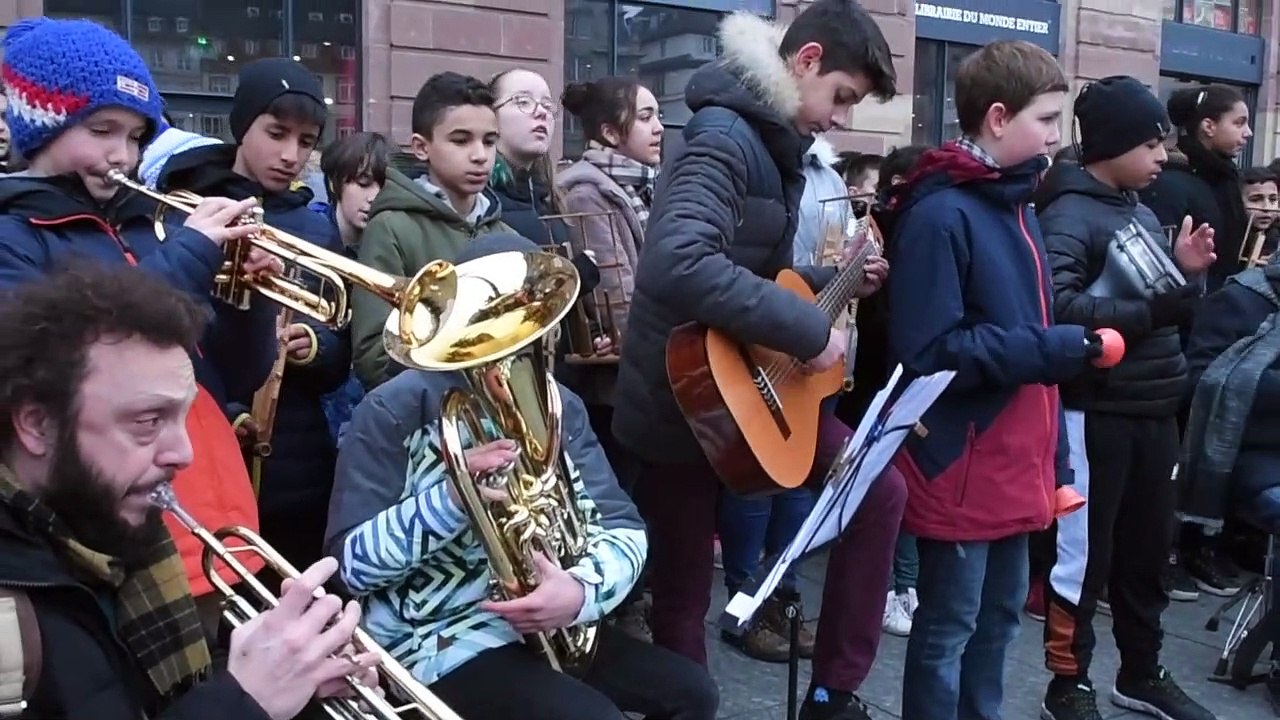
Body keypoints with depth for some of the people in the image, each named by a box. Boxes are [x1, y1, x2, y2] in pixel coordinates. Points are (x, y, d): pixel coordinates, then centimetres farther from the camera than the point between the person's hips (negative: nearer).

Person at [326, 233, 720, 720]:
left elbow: (622, 527, -2)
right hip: (442, 642, -6)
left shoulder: (557, 404, 5)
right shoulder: (395, 410, -11)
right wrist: (450, 497, -30)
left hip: (550, 623, 6)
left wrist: (584, 590, -23)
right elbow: (352, 564, -15)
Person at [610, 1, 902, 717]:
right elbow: (678, 266, -37)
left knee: (881, 492, 10)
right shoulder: (726, 133, -19)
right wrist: (809, 329, -29)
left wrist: (837, 282, 15)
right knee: (683, 598, 5)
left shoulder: (776, 141, 10)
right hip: (683, 397, -9)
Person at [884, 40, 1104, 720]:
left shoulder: (1016, 206, 11)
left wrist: (1055, 458, 16)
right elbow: (928, 351, -23)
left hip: (1014, 457, 9)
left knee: (999, 615, 20)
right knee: (948, 628, 6)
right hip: (959, 464, -9)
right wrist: (1054, 350, -21)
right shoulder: (939, 214, -17)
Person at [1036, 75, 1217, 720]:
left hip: (1153, 409, 8)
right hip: (1096, 413, -8)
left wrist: (1185, 273, 0)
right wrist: (1149, 313, -24)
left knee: (1148, 547, 19)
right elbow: (1056, 306, -29)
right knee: (1083, 553, 3)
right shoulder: (1069, 214, -13)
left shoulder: (1143, 211, 11)